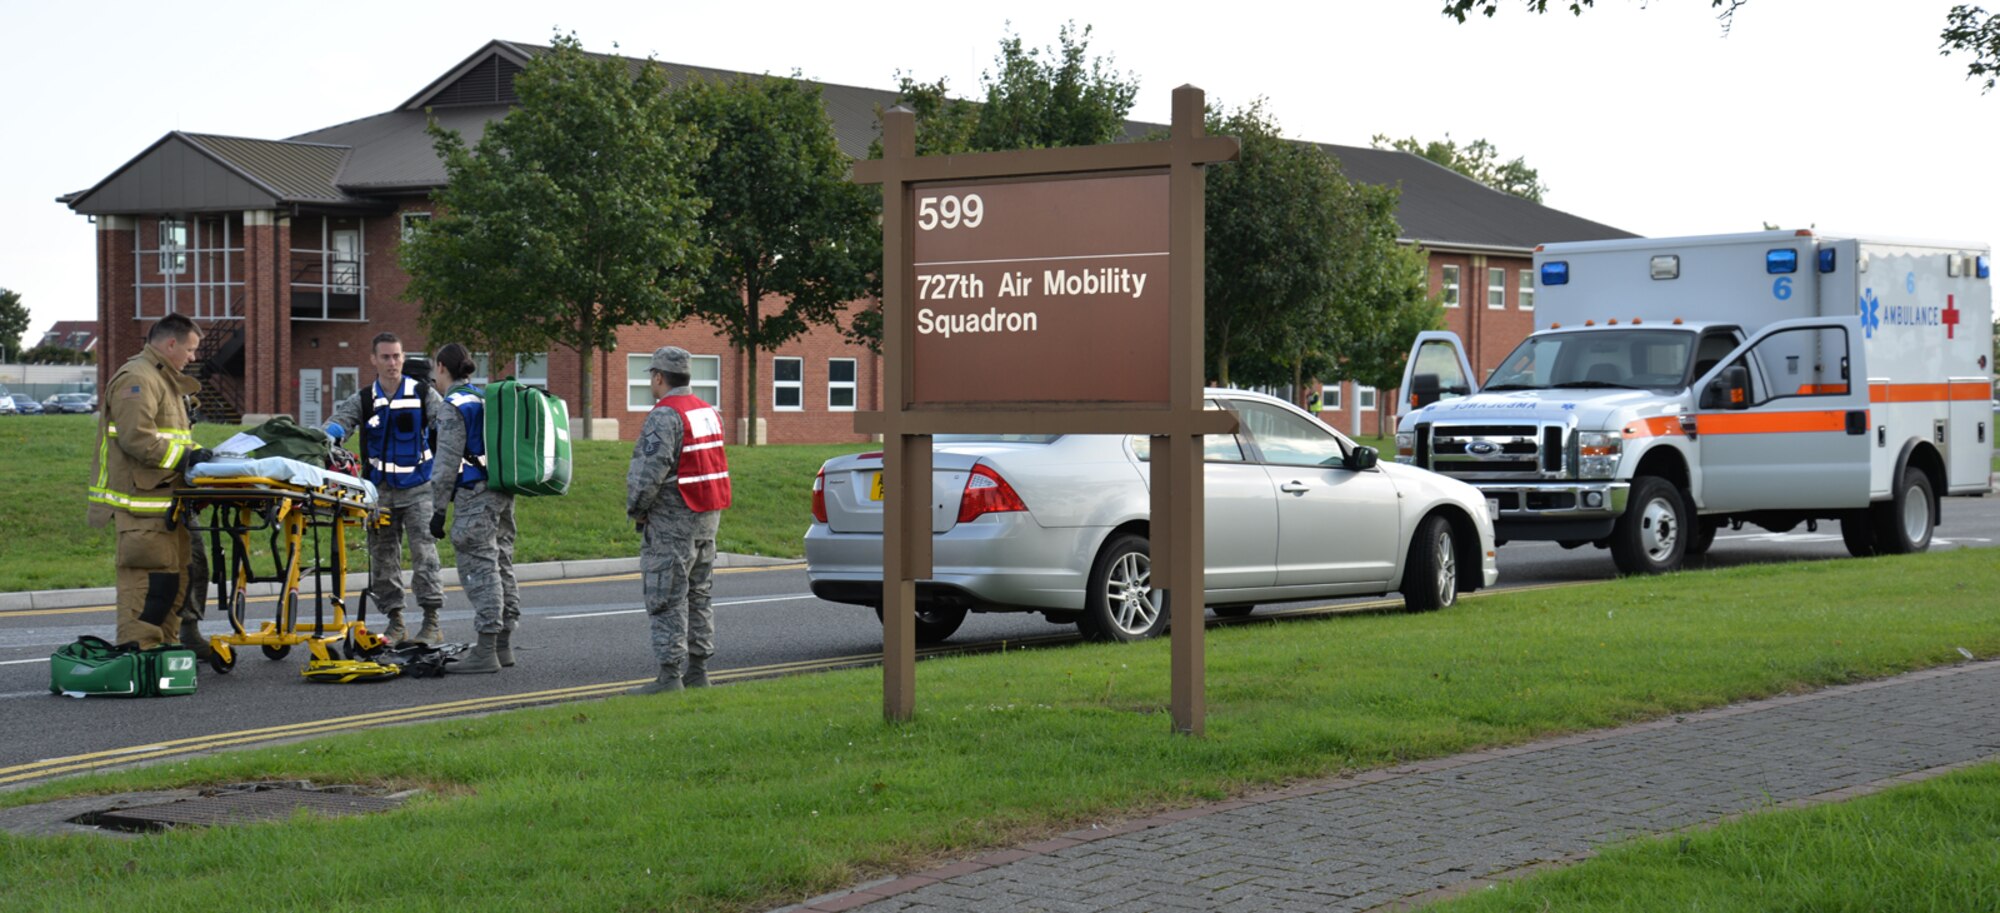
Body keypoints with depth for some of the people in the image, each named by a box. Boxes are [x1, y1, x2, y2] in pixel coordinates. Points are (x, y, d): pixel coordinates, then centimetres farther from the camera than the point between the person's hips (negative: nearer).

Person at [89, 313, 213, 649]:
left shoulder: (163, 380, 25)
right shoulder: (137, 379, -11)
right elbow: (137, 438, -21)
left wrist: (194, 453, 9)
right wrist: (184, 457, -18)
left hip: (165, 501, 11)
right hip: (143, 501, -11)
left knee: (174, 578, 15)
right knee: (152, 579, -14)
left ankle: (164, 645, 23)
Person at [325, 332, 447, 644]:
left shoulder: (423, 394, 2)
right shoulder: (364, 400, 6)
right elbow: (340, 420, -9)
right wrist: (328, 438, -30)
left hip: (418, 488, -3)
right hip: (381, 490, 3)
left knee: (423, 550, -10)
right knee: (383, 555, 5)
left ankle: (432, 621, -8)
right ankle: (395, 621, 14)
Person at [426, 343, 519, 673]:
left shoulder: (456, 406, -8)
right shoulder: (489, 398, 17)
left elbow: (448, 463, -12)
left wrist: (438, 509, -8)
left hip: (475, 497, -9)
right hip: (503, 494, 9)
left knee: (479, 568, -8)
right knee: (501, 566, 12)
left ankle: (485, 651, -10)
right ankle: (503, 645, 18)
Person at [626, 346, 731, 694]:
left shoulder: (664, 416, -16)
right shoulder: (708, 412, 13)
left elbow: (651, 471, -23)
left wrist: (635, 509, -7)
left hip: (672, 521, -9)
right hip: (707, 518, 9)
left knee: (667, 599, -6)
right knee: (697, 594, 14)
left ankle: (670, 675, -7)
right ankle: (697, 671, 17)